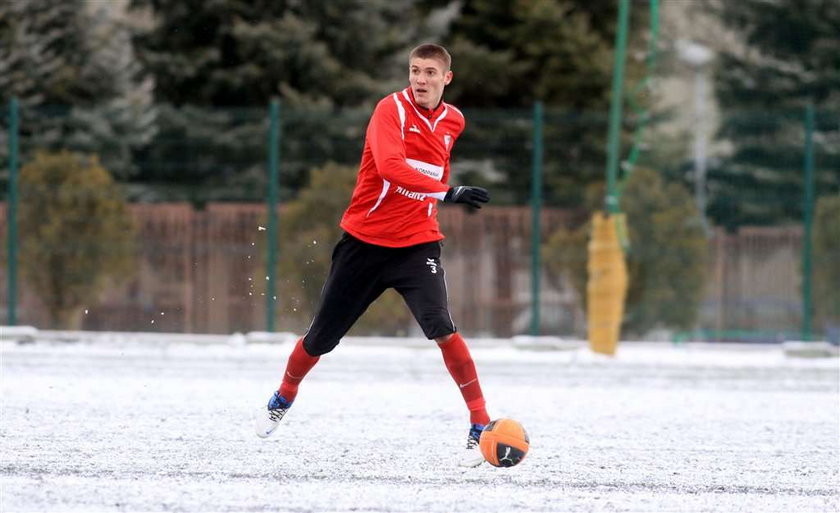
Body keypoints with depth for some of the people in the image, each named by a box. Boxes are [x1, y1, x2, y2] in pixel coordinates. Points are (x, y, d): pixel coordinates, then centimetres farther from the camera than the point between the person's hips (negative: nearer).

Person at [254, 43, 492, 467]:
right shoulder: (391, 110, -15)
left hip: (417, 244, 2)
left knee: (440, 328, -23)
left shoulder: (453, 121, 4)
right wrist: (446, 192, -42)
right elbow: (389, 166, -33)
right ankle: (283, 399, 40)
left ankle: (480, 425, -17)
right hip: (364, 241, -2)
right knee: (320, 338, 11)